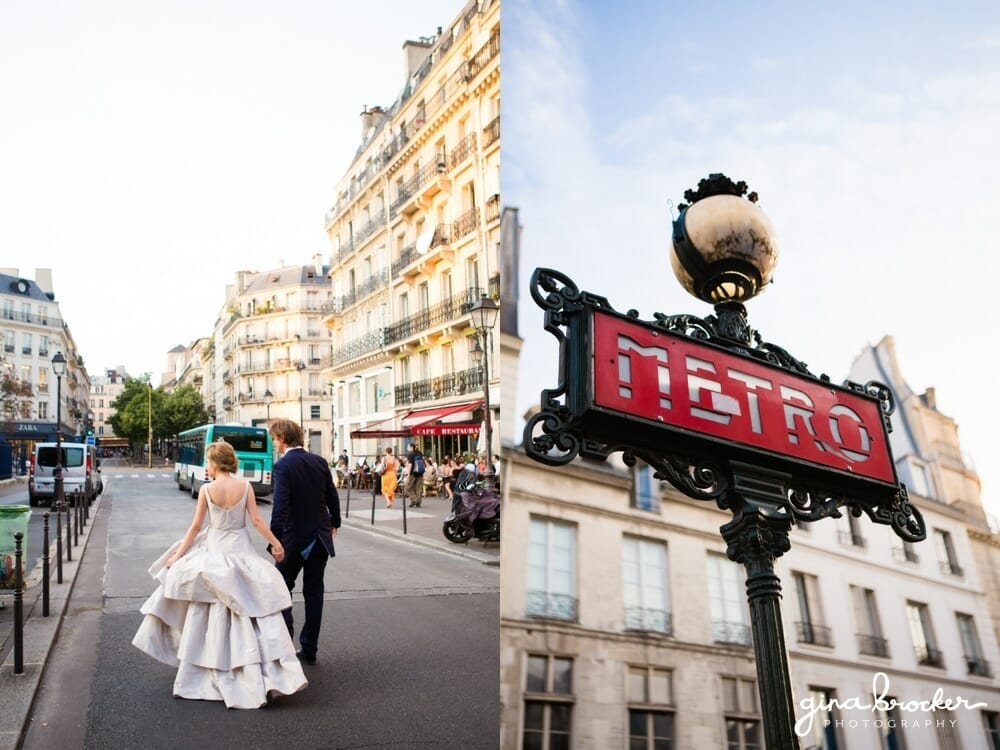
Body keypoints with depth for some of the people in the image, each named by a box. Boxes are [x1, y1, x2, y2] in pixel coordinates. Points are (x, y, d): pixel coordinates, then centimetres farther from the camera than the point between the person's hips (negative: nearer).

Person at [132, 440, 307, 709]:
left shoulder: (206, 489, -7)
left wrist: (178, 555, 7)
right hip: (241, 550, 1)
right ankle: (268, 672, -1)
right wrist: (276, 543, 3)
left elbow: (196, 526, -3)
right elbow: (256, 520, -6)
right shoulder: (245, 486, -5)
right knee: (251, 607, 4)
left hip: (214, 550, -1)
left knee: (212, 611, 12)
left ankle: (216, 674, 21)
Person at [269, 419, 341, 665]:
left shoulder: (282, 466, -14)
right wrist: (334, 522, 24)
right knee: (314, 591, 11)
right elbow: (332, 495, 8)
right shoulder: (319, 461, 2)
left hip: (295, 537, -5)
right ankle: (309, 649, 16)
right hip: (320, 536, 5)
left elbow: (280, 506, -22)